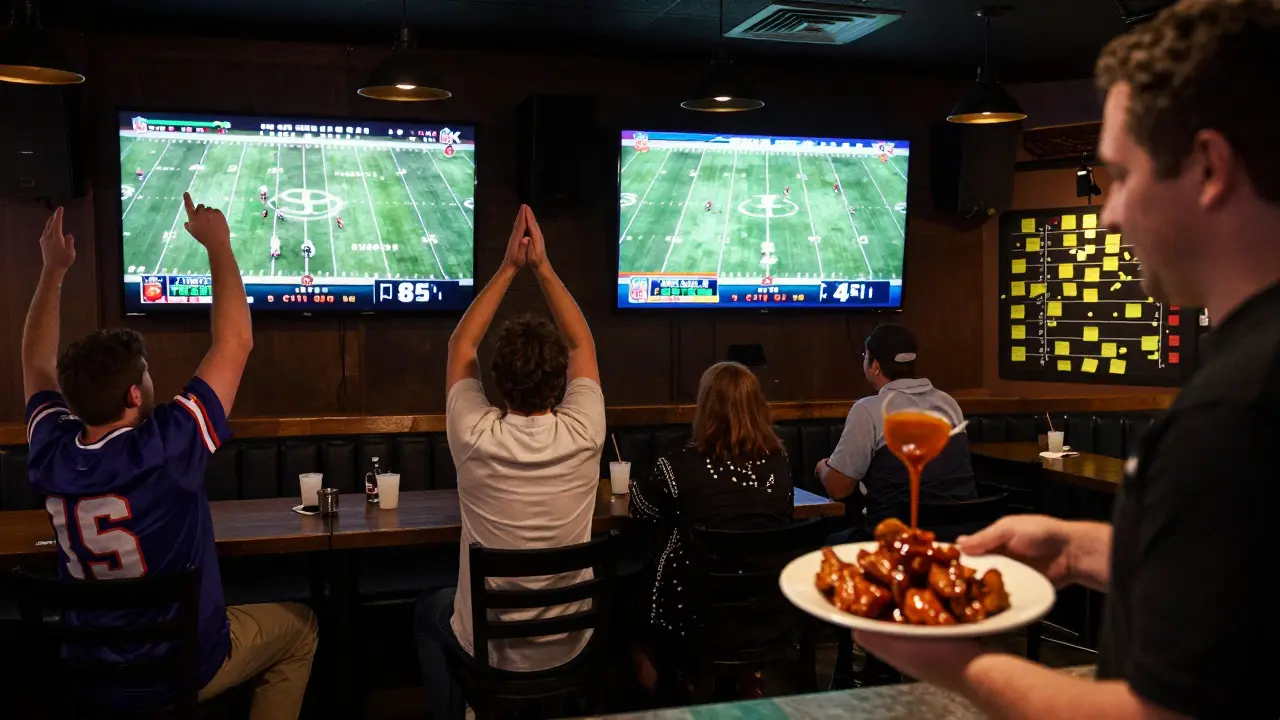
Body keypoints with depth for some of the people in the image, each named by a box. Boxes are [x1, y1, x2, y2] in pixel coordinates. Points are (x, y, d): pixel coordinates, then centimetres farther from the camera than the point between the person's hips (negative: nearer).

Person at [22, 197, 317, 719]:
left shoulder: (51, 457, -14)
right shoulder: (163, 453, -31)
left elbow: (37, 365, 7)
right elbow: (235, 341, -24)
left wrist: (54, 269, 10)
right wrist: (217, 242, -15)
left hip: (89, 674, 6)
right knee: (299, 626, 19)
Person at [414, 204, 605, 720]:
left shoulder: (476, 439, -24)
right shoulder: (582, 435, -21)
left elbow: (460, 346, -6)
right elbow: (583, 345, -3)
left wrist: (509, 267, -4)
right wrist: (542, 267, -3)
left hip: (488, 648, -1)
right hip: (569, 645, 2)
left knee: (429, 611, 32)